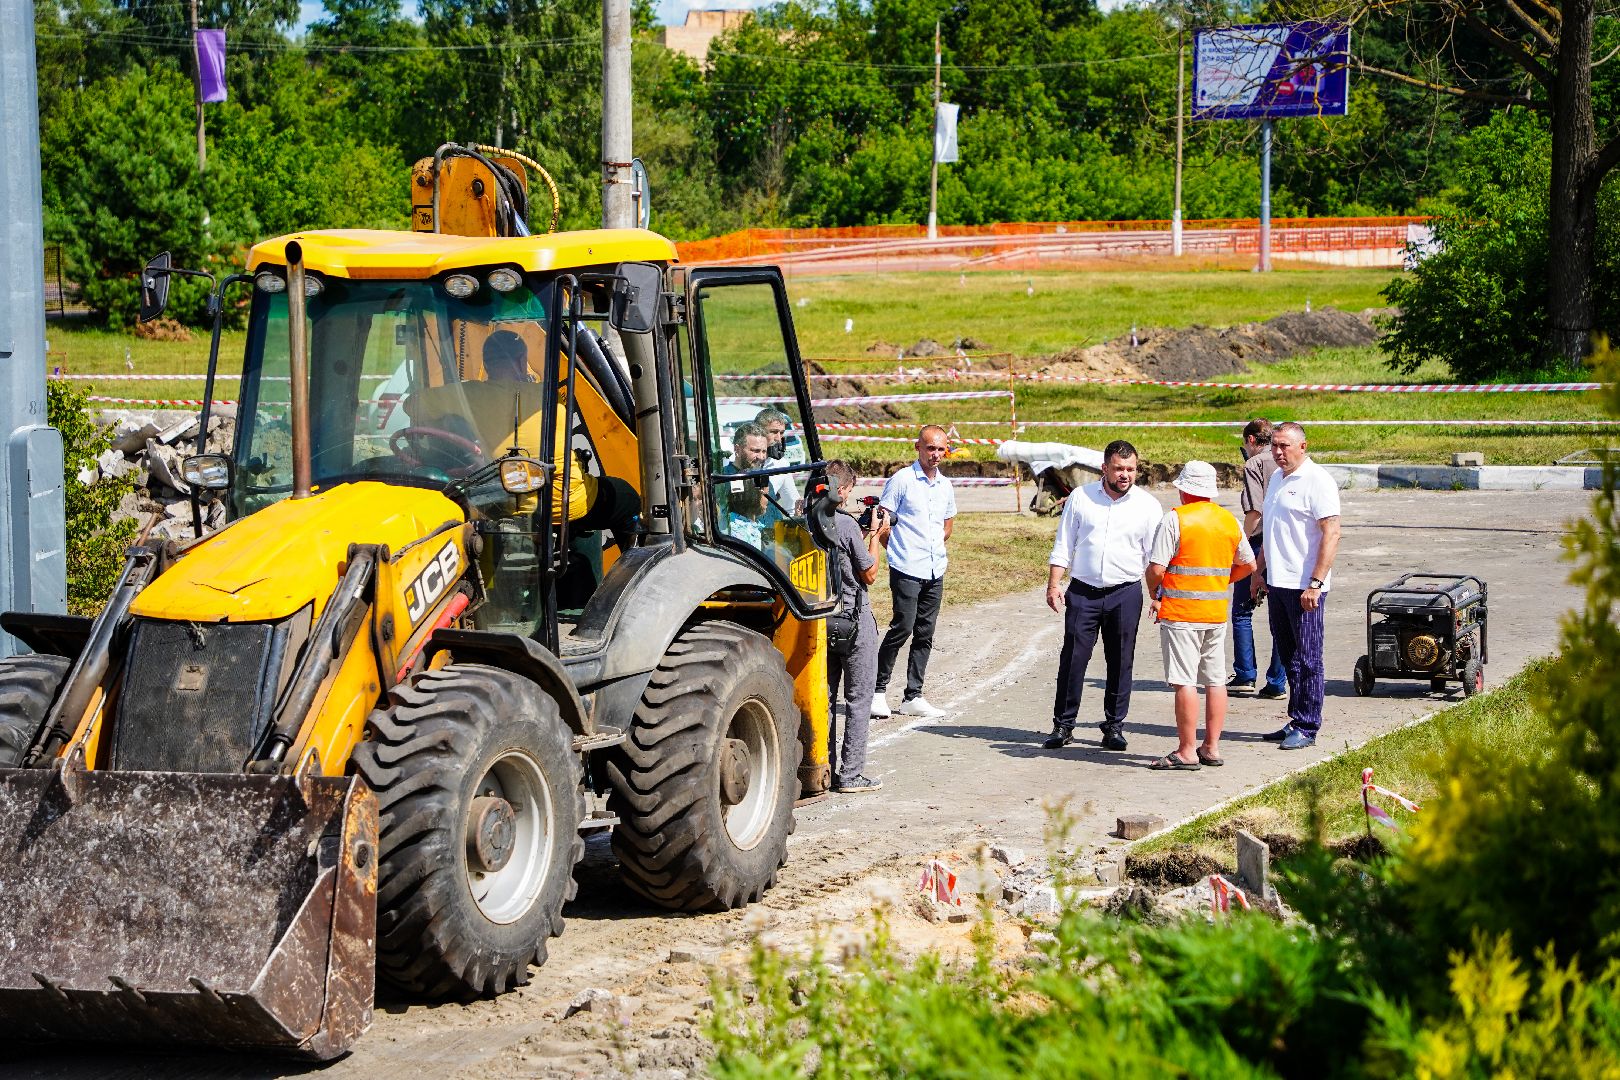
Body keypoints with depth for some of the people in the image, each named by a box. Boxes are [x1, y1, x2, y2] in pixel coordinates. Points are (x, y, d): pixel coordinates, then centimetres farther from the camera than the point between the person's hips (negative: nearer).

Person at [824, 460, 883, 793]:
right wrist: (874, 535, 2)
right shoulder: (846, 525, -17)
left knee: (825, 695, 13)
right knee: (859, 698, 1)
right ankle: (851, 775, 1)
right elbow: (869, 574, -8)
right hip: (854, 619, -6)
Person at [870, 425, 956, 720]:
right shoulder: (901, 480, -6)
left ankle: (913, 697, 11)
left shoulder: (945, 485, 14)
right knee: (902, 627, -11)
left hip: (935, 573, 6)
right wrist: (899, 552, -1)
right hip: (906, 571, -6)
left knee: (925, 634, 7)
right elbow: (882, 524, -5)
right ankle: (878, 690, 1)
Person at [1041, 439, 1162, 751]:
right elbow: (1063, 545, 7)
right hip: (1083, 592, 0)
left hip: (1125, 593, 0)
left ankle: (1114, 726, 14)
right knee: (1073, 658, -2)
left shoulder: (1147, 506, 3)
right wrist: (1054, 583, -1)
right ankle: (1063, 725, 6)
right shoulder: (1080, 497, 4)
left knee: (1120, 662, 4)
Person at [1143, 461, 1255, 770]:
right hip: (1217, 612, 6)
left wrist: (1155, 595, 4)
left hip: (1180, 612, -6)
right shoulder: (1230, 521, 9)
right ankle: (1212, 748, 15)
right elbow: (1248, 564, 19)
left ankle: (1186, 751, -5)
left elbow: (1156, 568, -14)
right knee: (1215, 681, 11)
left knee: (1185, 682, -5)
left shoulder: (1175, 519, -11)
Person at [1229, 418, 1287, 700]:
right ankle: (1277, 683, 7)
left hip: (1260, 542, -5)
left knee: (1242, 612, 8)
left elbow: (1254, 510, -15)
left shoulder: (1254, 464, -6)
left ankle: (1245, 676, 6)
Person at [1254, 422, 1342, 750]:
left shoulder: (1317, 481, -11)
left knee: (1307, 660, -3)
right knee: (1289, 658, 12)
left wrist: (1315, 584, -21)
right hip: (1278, 583, 8)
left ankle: (1307, 728, 1)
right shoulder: (1276, 478, 15)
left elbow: (1331, 534, -17)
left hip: (1304, 586, -8)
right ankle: (1296, 721, 18)